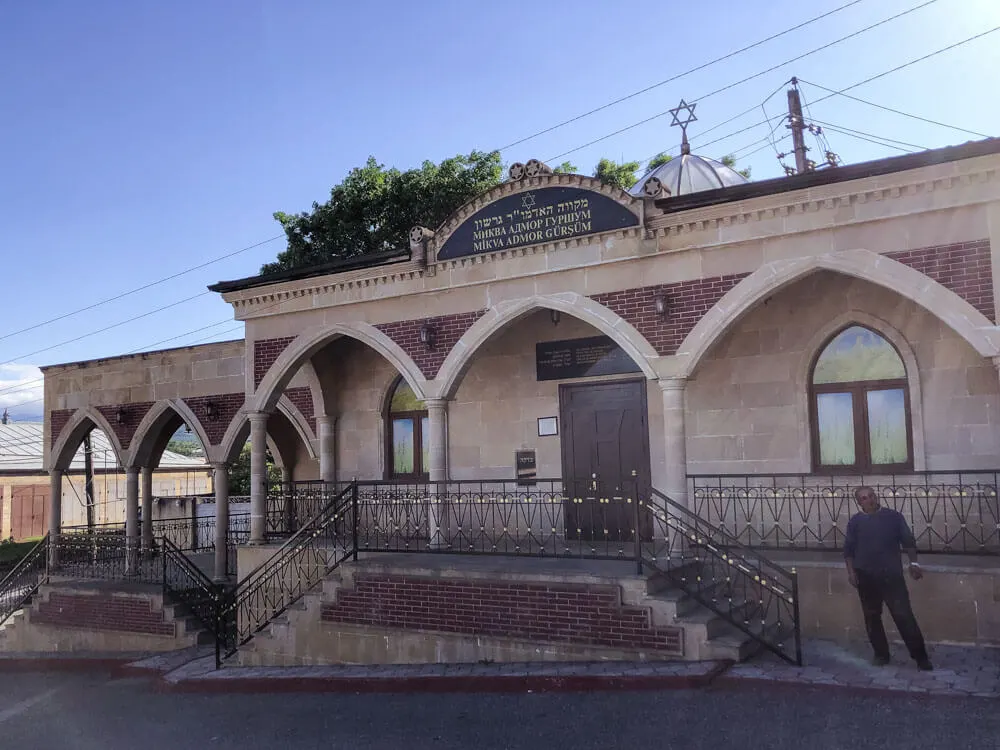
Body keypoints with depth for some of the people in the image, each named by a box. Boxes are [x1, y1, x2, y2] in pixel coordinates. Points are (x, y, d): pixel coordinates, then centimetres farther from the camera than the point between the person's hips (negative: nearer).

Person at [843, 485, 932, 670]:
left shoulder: (894, 516, 2)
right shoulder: (855, 521, 4)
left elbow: (908, 541, 4)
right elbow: (848, 549, 6)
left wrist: (913, 562, -8)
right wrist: (851, 571, -3)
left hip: (892, 575, -2)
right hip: (866, 577, 2)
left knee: (904, 616, -6)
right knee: (872, 617, 9)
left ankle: (920, 657, 3)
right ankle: (881, 654, 23)